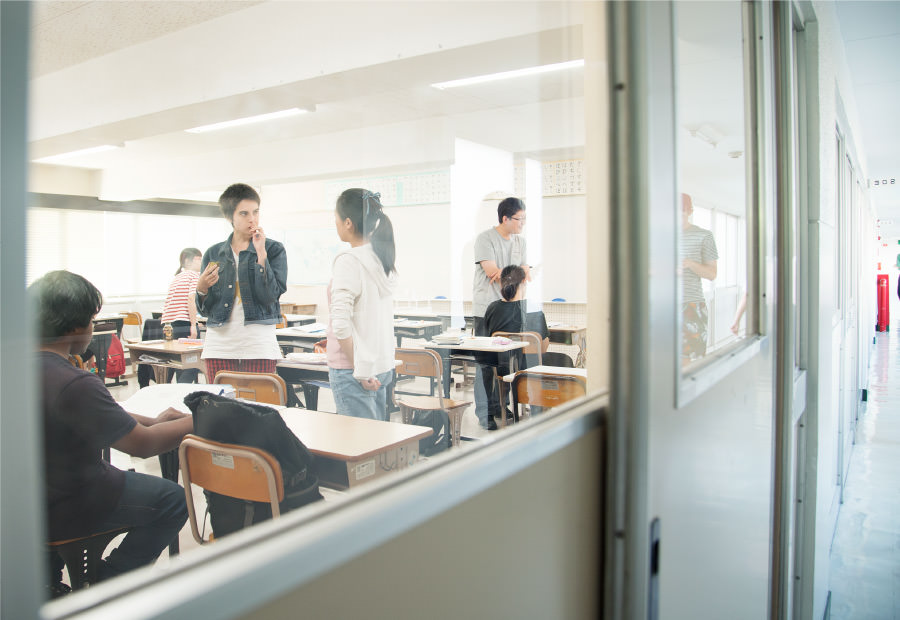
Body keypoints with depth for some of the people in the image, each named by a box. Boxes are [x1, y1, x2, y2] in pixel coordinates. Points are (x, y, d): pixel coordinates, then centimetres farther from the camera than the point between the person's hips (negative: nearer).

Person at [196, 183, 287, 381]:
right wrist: (202, 288, -8)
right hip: (219, 345, 3)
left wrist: (261, 253, -12)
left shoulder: (274, 250, 3)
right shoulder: (213, 254, 11)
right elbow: (204, 310, 12)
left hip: (259, 346, -2)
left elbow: (270, 296, -11)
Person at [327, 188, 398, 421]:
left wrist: (359, 370, -14)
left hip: (353, 369, -8)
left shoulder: (349, 260, -15)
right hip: (383, 366, 8)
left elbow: (341, 323, -22)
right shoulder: (382, 257, 8)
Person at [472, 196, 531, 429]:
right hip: (487, 309, -6)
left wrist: (503, 273, -10)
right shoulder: (485, 239, -4)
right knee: (486, 362, -6)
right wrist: (516, 274, -2)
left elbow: (526, 273, 9)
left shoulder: (520, 241, 16)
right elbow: (491, 271, -14)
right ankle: (485, 416, -1)